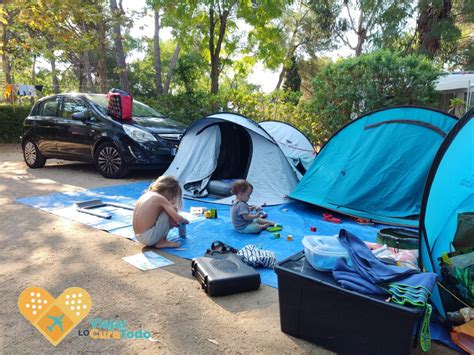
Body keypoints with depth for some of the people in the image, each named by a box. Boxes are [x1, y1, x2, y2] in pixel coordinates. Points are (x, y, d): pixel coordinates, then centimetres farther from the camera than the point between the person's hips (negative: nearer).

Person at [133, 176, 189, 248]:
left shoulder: (145, 195, 11)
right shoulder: (160, 198, -12)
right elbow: (178, 219, -12)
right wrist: (185, 220, 9)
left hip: (138, 236, 9)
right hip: (148, 238, -9)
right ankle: (162, 242, 2)